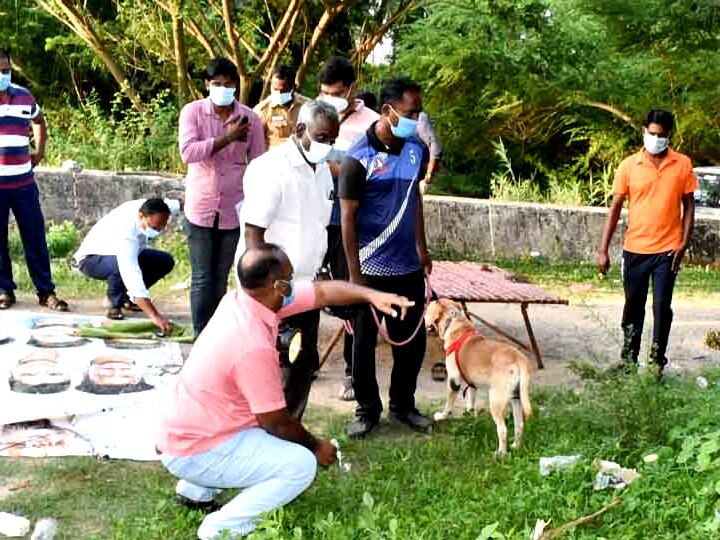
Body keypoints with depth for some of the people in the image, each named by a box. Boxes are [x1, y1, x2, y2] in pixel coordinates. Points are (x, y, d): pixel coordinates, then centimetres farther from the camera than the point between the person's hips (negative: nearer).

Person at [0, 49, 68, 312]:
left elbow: (39, 121, 26)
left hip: (23, 181, 3)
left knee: (35, 237, 5)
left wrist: (39, 150, 15)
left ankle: (46, 291, 12)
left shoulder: (24, 96, 6)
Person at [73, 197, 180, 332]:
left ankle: (126, 296, 10)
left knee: (165, 261, -4)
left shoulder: (147, 208, -22)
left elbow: (175, 205, 2)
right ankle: (114, 304, -10)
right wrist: (154, 316, -60)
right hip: (92, 259, -8)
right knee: (121, 266, -39)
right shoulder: (125, 234, -43)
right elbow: (132, 275, -53)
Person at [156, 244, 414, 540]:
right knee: (301, 465, -15)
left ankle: (196, 490, 26)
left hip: (184, 431, 9)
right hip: (195, 452, -9)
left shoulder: (245, 298, -5)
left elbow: (322, 291, 3)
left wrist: (372, 295, -8)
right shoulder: (254, 346, -30)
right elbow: (275, 421, -18)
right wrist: (315, 445, -1)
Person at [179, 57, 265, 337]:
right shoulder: (192, 112, -3)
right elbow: (188, 152, -18)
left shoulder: (250, 119, 0)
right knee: (202, 280, -1)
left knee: (221, 279, 10)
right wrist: (227, 138, -21)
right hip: (200, 209, -1)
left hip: (234, 211, 1)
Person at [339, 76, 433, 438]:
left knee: (412, 340, 13)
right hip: (372, 269, -5)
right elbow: (348, 218, -14)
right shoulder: (359, 158, -16)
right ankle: (367, 409, 24)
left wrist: (422, 248, 15)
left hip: (409, 267, 5)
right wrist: (354, 274, -15)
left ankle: (403, 405, 31)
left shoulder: (415, 149, 1)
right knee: (364, 343, 9)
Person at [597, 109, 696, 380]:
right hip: (635, 248, 1)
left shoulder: (682, 164, -1)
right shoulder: (629, 165, -1)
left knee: (662, 306, -3)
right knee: (633, 306, 12)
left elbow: (688, 205, 4)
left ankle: (657, 361, 11)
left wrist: (684, 243, -5)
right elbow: (615, 208, 2)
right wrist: (603, 249, -1)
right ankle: (628, 359, 25)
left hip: (667, 250, -1)